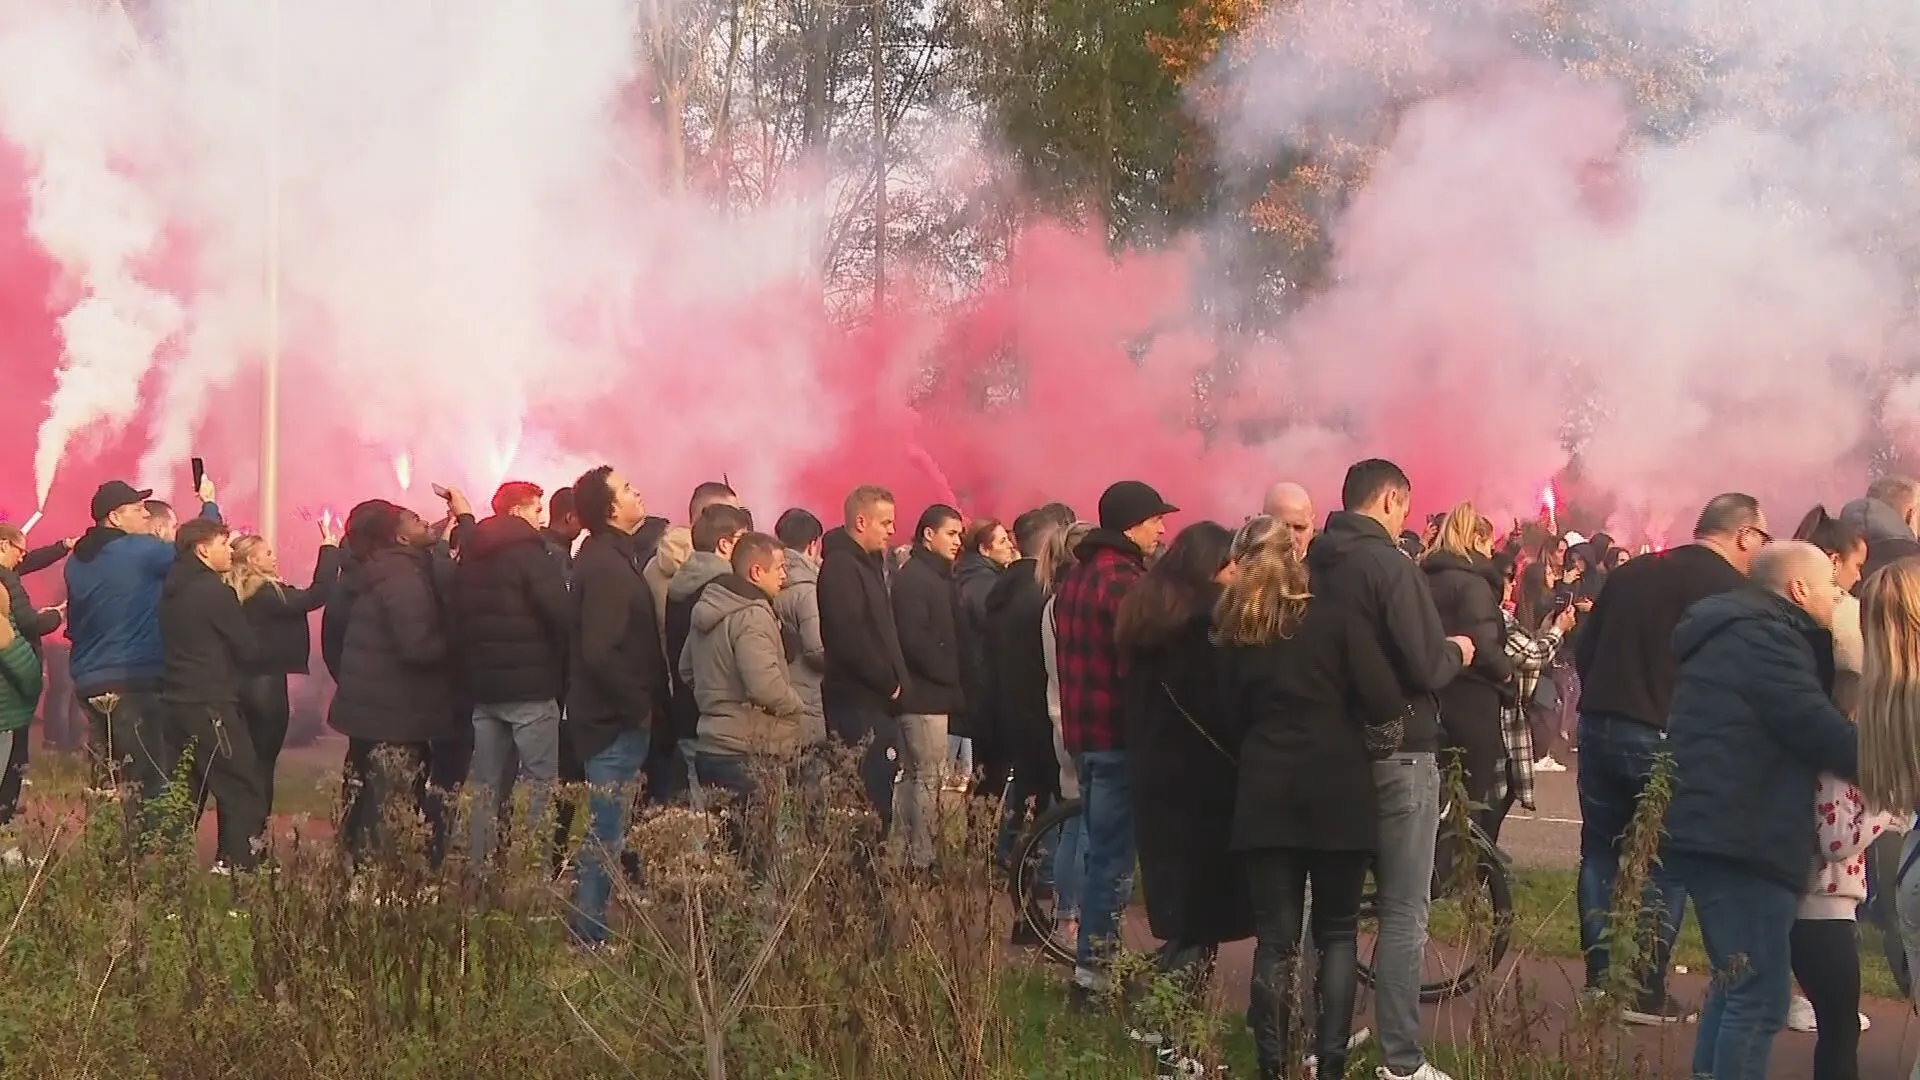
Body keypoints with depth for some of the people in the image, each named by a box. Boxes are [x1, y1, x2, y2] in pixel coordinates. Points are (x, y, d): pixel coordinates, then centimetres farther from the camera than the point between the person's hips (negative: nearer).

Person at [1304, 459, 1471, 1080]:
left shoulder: (1317, 564, 7)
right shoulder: (1389, 565, -16)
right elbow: (1428, 667, -20)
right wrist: (1458, 651, 2)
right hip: (1399, 751, -8)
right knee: (1404, 912, -3)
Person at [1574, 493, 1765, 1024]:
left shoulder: (1631, 573, 11)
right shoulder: (1729, 588, -8)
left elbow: (1583, 648, 15)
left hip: (1599, 726, 6)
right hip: (1667, 740, -6)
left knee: (1602, 852, 13)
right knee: (1665, 865, 3)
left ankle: (1600, 978, 15)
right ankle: (1647, 991, 3)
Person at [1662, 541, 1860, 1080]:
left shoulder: (1738, 634, 20)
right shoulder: (1765, 637, -13)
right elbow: (1816, 727, -18)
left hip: (1716, 830, 11)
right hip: (1741, 839, -11)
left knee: (1737, 984, 20)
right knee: (1761, 996, -10)